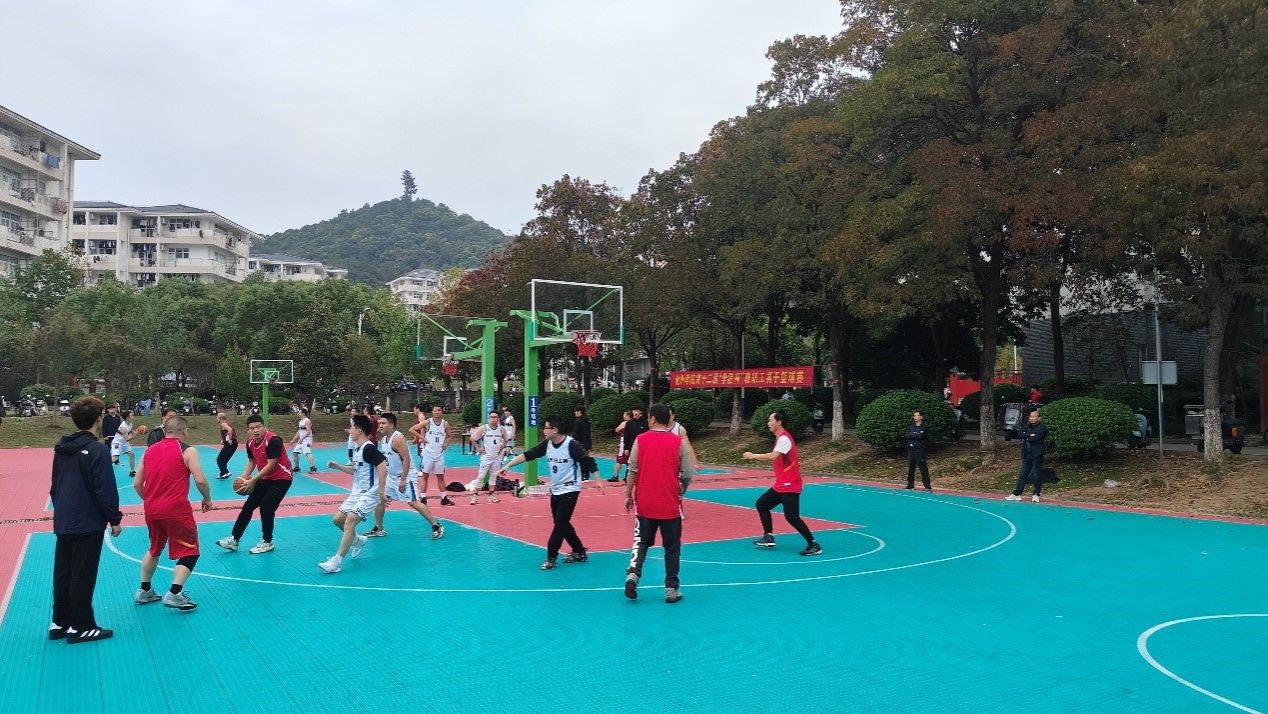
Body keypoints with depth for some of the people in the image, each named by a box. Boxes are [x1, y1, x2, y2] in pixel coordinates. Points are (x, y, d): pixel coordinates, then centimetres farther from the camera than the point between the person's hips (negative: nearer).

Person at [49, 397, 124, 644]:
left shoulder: (62, 449, 8)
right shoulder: (97, 450, -16)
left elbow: (54, 485, 16)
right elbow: (105, 490, -18)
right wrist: (115, 519, -9)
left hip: (63, 521, 8)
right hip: (88, 523, -8)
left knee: (62, 573, 15)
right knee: (83, 576, -1)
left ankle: (60, 623, 23)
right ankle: (80, 627, 5)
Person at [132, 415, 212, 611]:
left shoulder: (150, 450, 11)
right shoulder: (187, 450, -5)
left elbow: (137, 484, 12)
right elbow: (200, 480, -13)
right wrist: (207, 499, 4)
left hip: (152, 509, 6)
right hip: (176, 509, -6)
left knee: (154, 549, 27)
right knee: (190, 552, 3)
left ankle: (144, 591, 33)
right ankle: (174, 594, -10)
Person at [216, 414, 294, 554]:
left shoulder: (273, 441, -25)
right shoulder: (250, 443, -1)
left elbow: (271, 465, -25)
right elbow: (252, 461, 12)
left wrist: (253, 480, -24)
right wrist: (244, 477, -4)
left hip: (281, 479, -8)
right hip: (265, 478, 8)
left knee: (266, 508, -10)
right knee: (247, 507, 6)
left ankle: (267, 542, 8)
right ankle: (234, 540, 15)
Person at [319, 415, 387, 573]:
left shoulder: (369, 448, -18)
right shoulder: (357, 449, 11)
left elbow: (382, 468, -26)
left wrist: (381, 492, -28)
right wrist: (337, 466, 16)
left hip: (369, 494, -10)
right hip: (356, 493, 10)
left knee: (350, 520, -21)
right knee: (337, 519, 12)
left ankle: (337, 561, -20)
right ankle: (358, 540, 35)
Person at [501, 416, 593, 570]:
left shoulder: (571, 444, -18)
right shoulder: (547, 444, 0)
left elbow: (587, 461, -15)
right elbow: (527, 455, -2)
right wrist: (508, 465, -8)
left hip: (569, 490, -7)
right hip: (555, 490, 7)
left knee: (560, 523, -8)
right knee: (562, 524, 12)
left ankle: (551, 557, -1)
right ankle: (579, 552, 26)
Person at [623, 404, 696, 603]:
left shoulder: (640, 440, -4)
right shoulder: (679, 442, -5)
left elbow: (633, 471, -4)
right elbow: (688, 474, -4)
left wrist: (628, 495, 7)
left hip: (644, 504, 1)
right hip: (670, 505, -1)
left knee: (641, 542, 16)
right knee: (672, 547, 10)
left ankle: (633, 573, -6)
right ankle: (671, 589, 11)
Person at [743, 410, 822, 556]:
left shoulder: (784, 438, -18)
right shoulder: (780, 438, 13)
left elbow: (773, 456, -30)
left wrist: (753, 456, -20)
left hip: (789, 486, -10)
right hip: (780, 485, 10)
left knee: (791, 517, -12)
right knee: (761, 504, 13)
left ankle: (814, 545, -4)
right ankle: (768, 537, 18)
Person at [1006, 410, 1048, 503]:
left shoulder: (1042, 428, -7)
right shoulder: (1027, 427, 14)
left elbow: (1035, 438, -21)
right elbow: (1020, 435, 0)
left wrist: (1026, 437, -5)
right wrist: (1030, 435, -13)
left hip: (1037, 456, -6)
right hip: (1026, 455, 6)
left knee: (1037, 476, 1)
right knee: (1022, 475, 7)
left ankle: (1036, 494, 11)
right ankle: (1016, 494, 9)